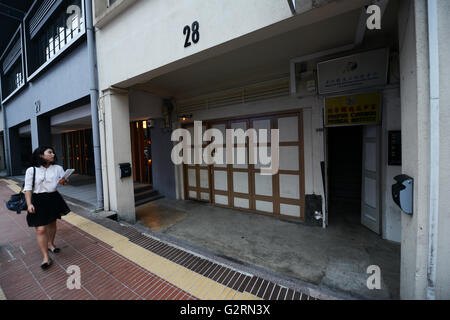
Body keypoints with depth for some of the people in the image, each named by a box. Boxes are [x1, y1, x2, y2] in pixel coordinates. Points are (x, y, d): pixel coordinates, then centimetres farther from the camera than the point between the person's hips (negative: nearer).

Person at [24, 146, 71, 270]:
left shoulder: (58, 168, 0)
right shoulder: (31, 170, -6)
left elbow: (64, 180, 6)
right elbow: (28, 188, -5)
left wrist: (63, 181, -19)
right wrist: (29, 204, -13)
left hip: (53, 199, 3)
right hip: (38, 200, -3)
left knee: (52, 223, 18)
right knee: (41, 229, -5)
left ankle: (50, 244, 42)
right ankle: (46, 257, 5)